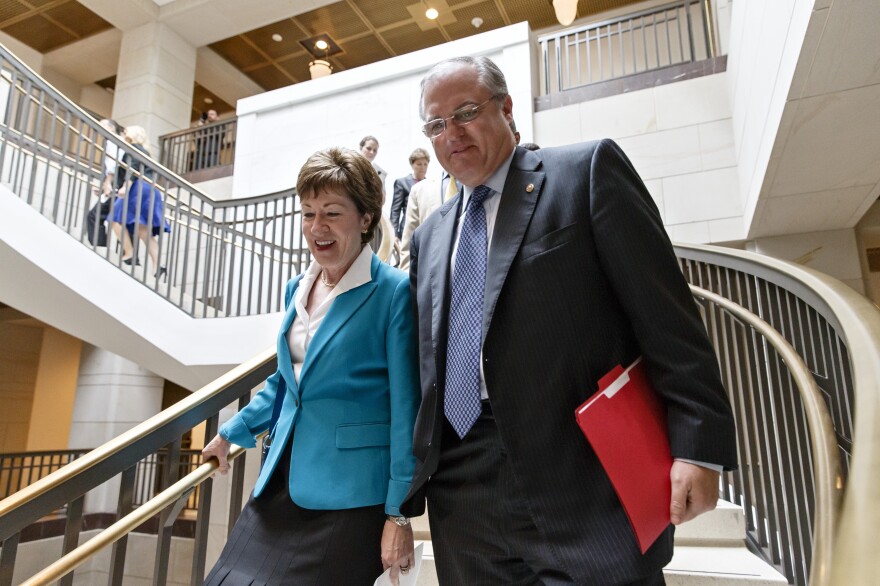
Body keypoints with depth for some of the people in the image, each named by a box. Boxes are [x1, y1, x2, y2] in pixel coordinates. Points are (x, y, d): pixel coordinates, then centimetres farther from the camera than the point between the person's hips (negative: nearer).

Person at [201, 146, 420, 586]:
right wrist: (232, 433, 24)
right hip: (282, 484, 7)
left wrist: (399, 511, -13)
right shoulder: (297, 289, 8)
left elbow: (406, 409, -14)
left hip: (349, 495, -7)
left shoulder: (394, 292, -14)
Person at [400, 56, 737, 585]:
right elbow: (427, 365, 16)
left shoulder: (587, 170, 2)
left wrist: (697, 445, -12)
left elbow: (667, 314, -6)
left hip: (582, 487, -4)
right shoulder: (429, 236, 16)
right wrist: (409, 486, 13)